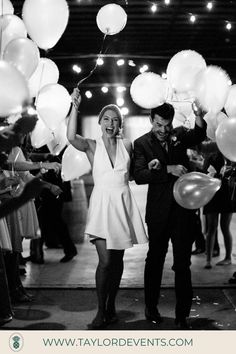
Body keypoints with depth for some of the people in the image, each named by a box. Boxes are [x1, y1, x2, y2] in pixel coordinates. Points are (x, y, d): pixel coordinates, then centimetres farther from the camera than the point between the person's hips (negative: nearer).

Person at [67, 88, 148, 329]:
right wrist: (75, 106, -26)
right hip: (102, 203, -3)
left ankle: (111, 307, 24)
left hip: (123, 204, 3)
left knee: (117, 259, 10)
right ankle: (101, 312, 6)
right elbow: (72, 137, -23)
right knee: (105, 261, -8)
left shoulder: (127, 145, 5)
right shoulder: (92, 146, -3)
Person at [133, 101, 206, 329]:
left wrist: (199, 116, -38)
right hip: (158, 212, -1)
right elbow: (138, 176, -14)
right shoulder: (141, 143, -1)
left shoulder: (180, 135, 5)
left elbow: (198, 136, -18)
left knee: (183, 263, 3)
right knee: (154, 261, 14)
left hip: (183, 209, 1)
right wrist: (168, 169, -23)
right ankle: (151, 307, 31)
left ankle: (182, 315, 12)